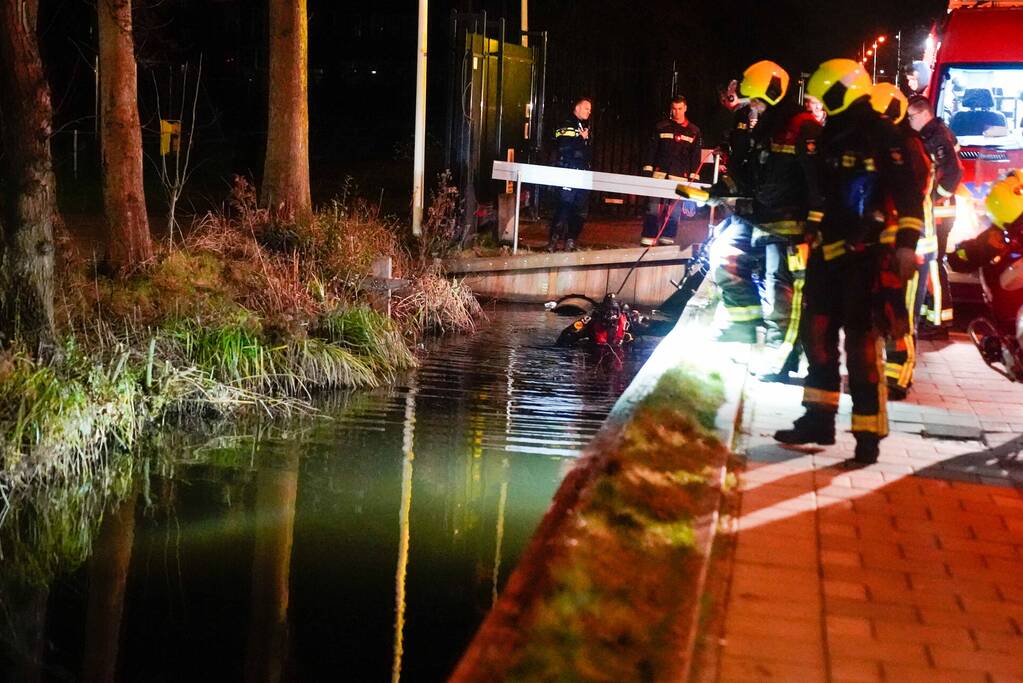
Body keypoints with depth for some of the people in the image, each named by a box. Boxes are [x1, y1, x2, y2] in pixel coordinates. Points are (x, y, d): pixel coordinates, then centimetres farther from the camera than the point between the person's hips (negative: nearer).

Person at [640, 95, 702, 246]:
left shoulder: (694, 131, 9)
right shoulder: (661, 126, 7)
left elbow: (696, 155, 7)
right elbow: (652, 148, 5)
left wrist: (693, 176, 0)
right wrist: (648, 168, -2)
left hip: (680, 176, 1)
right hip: (660, 173, -1)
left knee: (674, 209, 1)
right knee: (653, 206, -6)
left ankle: (667, 238, 8)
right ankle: (648, 237, -4)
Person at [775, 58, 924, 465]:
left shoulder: (881, 137, -9)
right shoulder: (831, 137, 16)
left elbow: (908, 193, -14)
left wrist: (906, 242, -21)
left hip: (866, 254, -9)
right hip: (828, 250, 9)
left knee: (861, 343, -9)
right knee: (817, 333, 12)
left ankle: (868, 435, -3)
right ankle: (819, 420, 24)